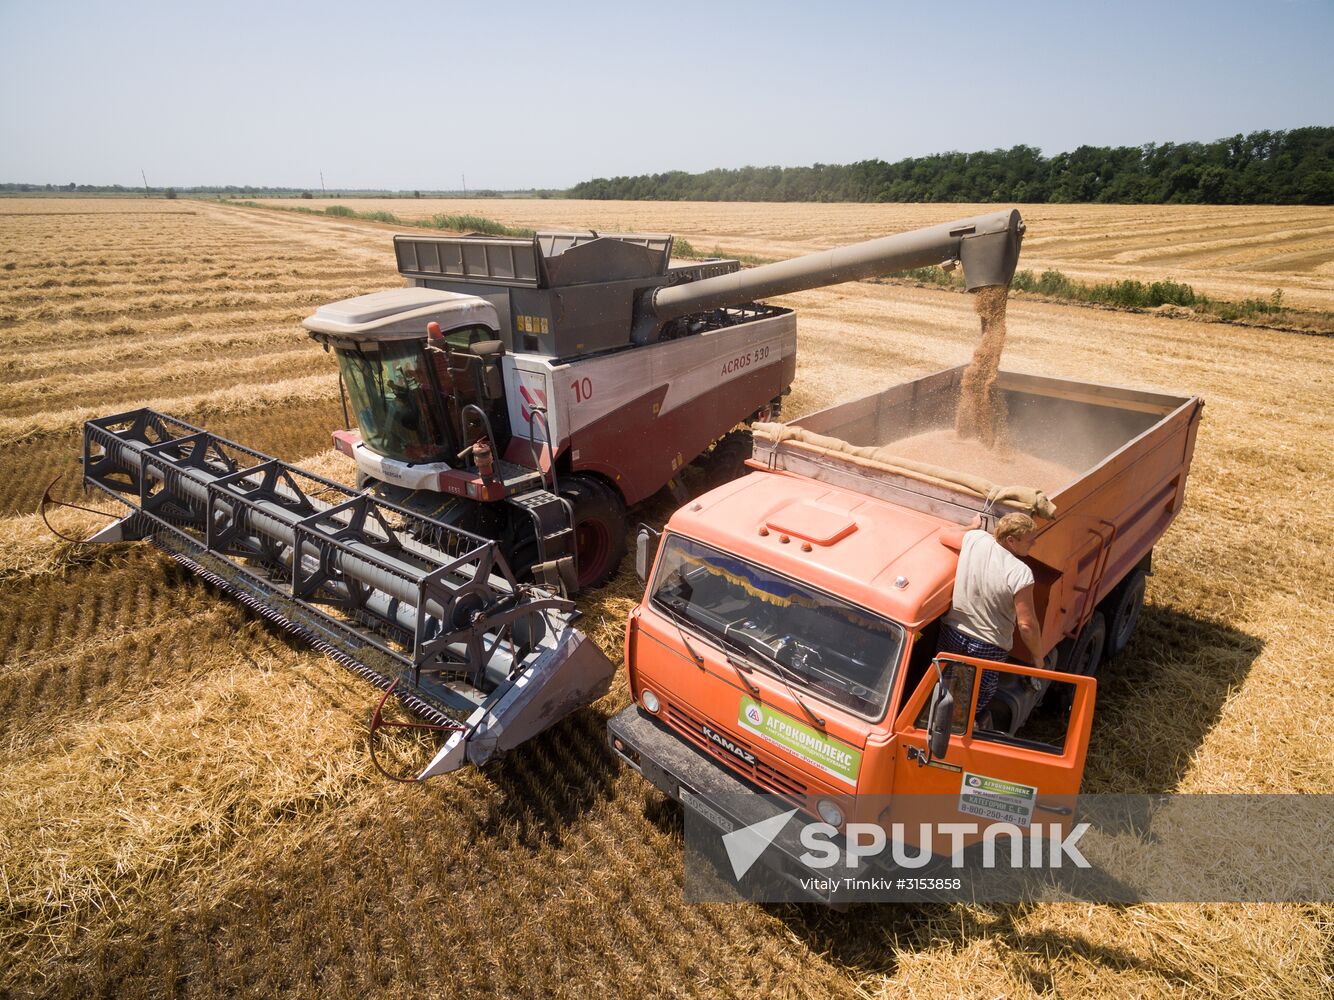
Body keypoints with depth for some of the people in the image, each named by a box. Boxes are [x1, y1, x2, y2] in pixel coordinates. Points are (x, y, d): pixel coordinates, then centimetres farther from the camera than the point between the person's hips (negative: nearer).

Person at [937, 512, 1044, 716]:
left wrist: (973, 527, 26)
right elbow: (1027, 625, -22)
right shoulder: (1020, 573, -27)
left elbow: (945, 537, 9)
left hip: (952, 633, 5)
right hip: (989, 647, -4)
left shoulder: (974, 539, -14)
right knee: (976, 705, 21)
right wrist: (1037, 656, -5)